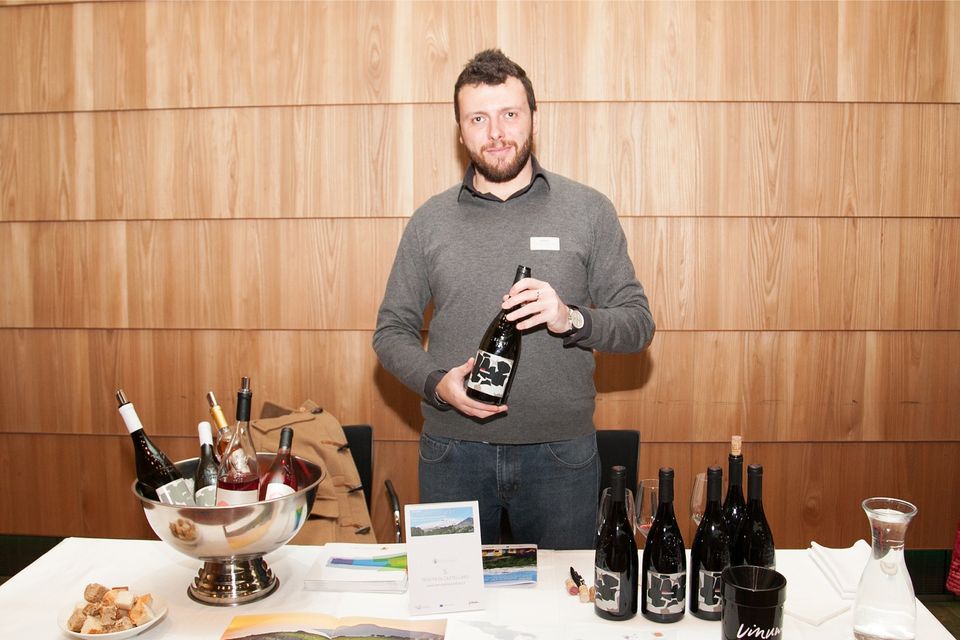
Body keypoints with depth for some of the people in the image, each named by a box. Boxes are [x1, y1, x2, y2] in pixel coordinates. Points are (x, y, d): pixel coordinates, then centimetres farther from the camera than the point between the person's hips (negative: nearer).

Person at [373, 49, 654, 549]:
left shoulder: (589, 211, -1)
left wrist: (572, 319, -20)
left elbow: (638, 323, 0)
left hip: (562, 453, 0)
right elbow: (391, 330, 6)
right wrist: (437, 381, -13)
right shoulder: (430, 220, 2)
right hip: (453, 451, 1)